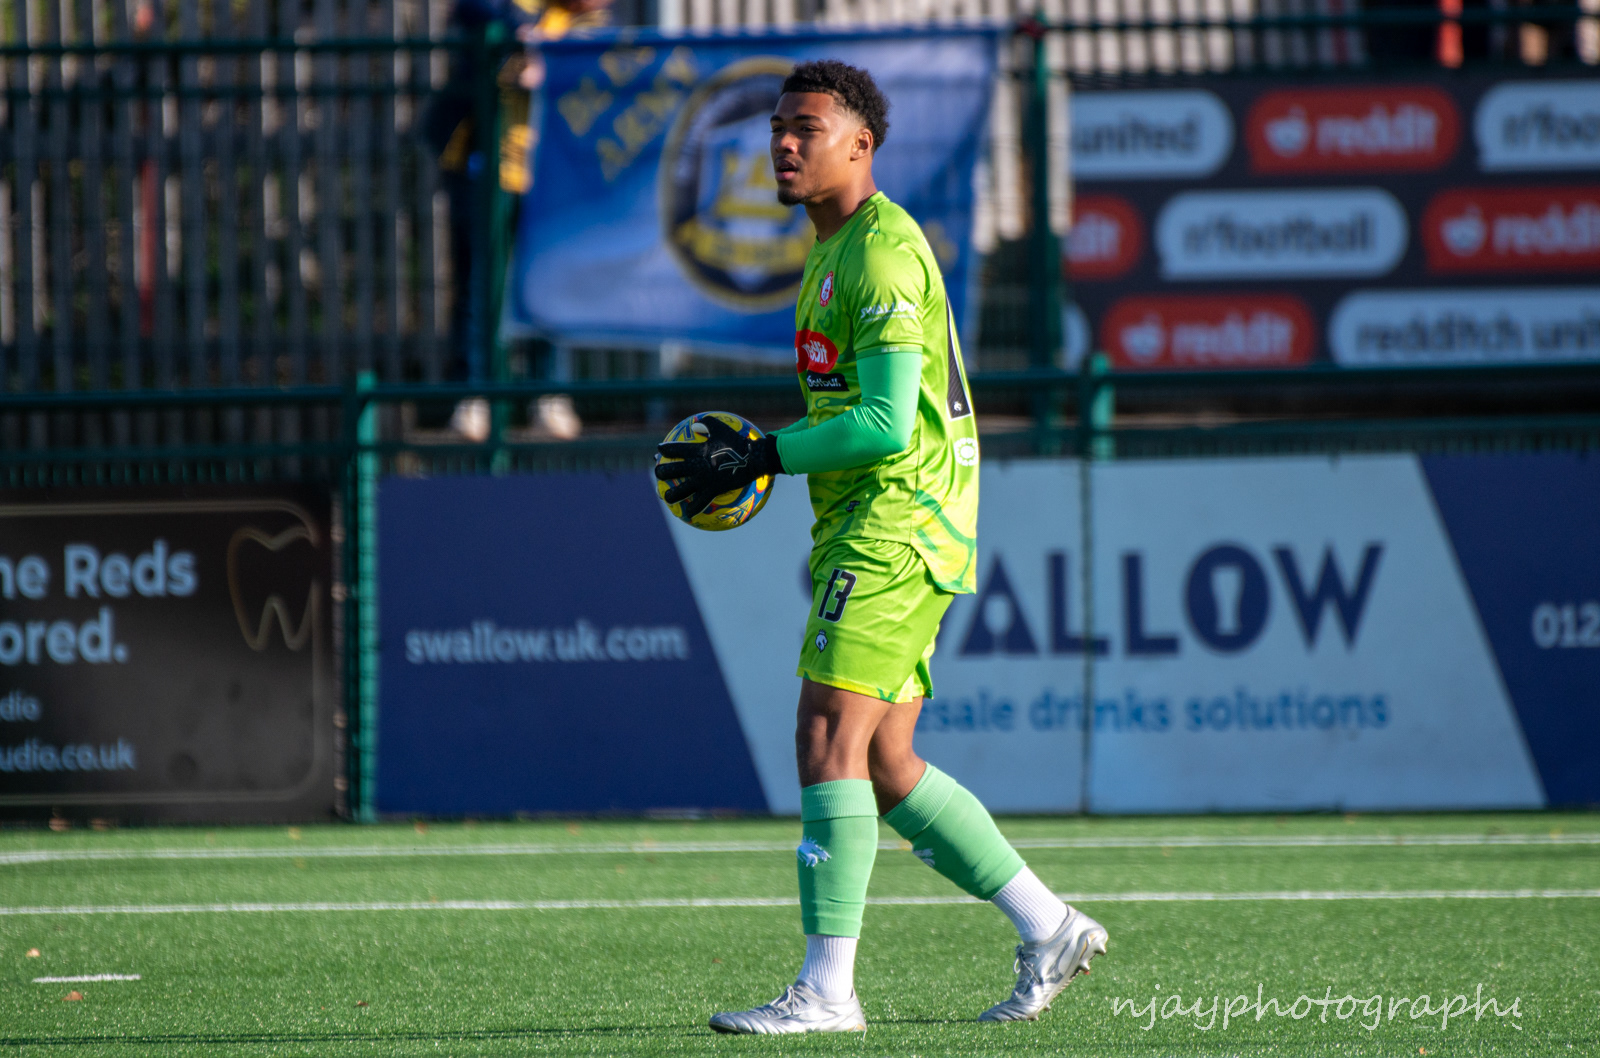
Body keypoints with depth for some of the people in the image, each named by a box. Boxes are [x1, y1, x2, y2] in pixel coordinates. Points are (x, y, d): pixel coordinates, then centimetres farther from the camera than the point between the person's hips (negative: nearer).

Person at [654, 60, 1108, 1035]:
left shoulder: (883, 253, -13)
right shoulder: (836, 252, 20)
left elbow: (886, 424, -20)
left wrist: (759, 457, -17)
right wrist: (758, 451, 16)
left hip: (896, 523, -11)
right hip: (867, 529, 11)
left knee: (830, 736, -15)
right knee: (884, 762, 10)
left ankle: (827, 989, -18)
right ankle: (1048, 927, 15)